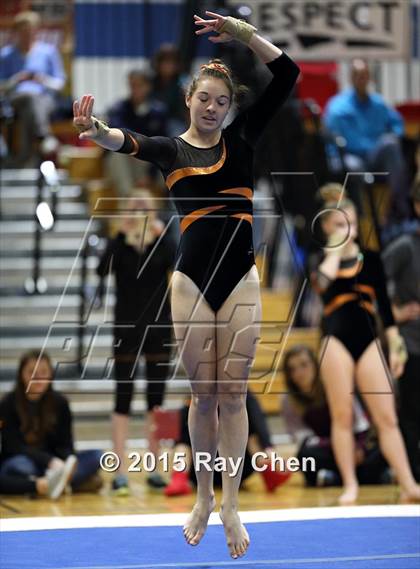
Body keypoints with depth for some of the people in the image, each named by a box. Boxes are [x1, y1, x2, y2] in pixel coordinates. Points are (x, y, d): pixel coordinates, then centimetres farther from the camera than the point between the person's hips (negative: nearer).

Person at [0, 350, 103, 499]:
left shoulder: (59, 403, 0)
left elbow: (64, 444, -2)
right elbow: (15, 446, -16)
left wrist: (69, 461, -28)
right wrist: (50, 461, -32)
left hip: (53, 464, 4)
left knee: (96, 457, -18)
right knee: (20, 465, -39)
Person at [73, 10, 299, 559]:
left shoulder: (241, 138, 7)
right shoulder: (170, 149, 2)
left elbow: (287, 74, 1)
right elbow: (132, 142, -23)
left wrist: (241, 32, -9)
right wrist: (100, 132, -46)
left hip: (240, 279, 1)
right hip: (192, 281, 0)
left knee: (233, 392, 0)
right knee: (203, 393, 6)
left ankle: (231, 504, 4)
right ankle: (204, 497, 20)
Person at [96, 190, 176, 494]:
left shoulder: (163, 243, 3)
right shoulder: (120, 244, -1)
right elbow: (102, 270, -20)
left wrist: (162, 234, -22)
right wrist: (123, 234, -23)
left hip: (159, 329, 2)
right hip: (127, 330, -2)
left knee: (156, 399, 6)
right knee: (123, 398, -4)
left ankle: (154, 469, 12)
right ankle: (120, 472, -5)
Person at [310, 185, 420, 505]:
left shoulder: (371, 259, 9)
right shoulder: (323, 260, 4)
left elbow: (384, 306, 11)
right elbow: (323, 283, -20)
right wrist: (335, 249, -10)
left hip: (369, 340, 1)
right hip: (336, 340, -1)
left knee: (386, 415, -3)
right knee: (342, 415, 0)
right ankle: (350, 485, 7)